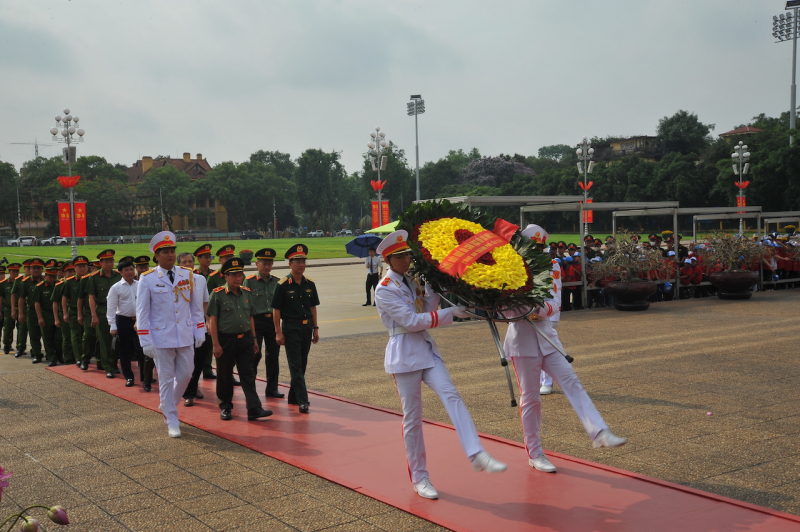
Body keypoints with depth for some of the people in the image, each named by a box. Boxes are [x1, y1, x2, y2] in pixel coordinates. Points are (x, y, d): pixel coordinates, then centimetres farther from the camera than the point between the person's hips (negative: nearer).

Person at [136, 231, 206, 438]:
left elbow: (196, 306, 9)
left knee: (185, 375, 9)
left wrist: (200, 331, 5)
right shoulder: (147, 279, -6)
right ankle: (172, 422, 15)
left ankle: (167, 406, 35)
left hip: (185, 336, 3)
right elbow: (142, 312, -5)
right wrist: (146, 341, -10)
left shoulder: (187, 275, 4)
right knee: (166, 380, 4)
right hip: (161, 338, -3)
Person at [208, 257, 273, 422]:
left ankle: (254, 409, -2)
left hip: (245, 339, 4)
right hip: (226, 340, -4)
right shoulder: (217, 294, -7)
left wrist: (254, 338, 13)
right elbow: (212, 320, -9)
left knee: (248, 375, 0)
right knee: (225, 376, 9)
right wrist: (216, 344, -12)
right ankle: (225, 407, 24)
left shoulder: (246, 293, 8)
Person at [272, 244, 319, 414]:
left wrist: (315, 328, 10)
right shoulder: (283, 285, -9)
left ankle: (293, 396, 25)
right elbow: (276, 310, -6)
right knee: (295, 365, -5)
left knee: (302, 364, 12)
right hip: (291, 328, -5)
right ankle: (302, 400, -7)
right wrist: (278, 332, -10)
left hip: (307, 327, 5)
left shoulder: (309, 284, 5)